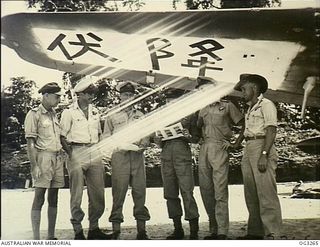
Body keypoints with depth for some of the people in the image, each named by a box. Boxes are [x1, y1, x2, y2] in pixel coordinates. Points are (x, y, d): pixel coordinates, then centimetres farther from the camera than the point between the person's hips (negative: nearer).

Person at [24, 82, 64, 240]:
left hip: (57, 158, 7)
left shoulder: (54, 115, 17)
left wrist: (61, 158, 13)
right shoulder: (34, 114, -4)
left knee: (53, 199, 8)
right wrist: (34, 166, -17)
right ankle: (36, 238, -2)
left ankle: (51, 236, 15)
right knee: (39, 198, -5)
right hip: (43, 157, -7)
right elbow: (30, 142, -10)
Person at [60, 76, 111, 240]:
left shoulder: (95, 112, 15)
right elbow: (62, 136, -2)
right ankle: (78, 231, 5)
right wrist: (71, 153, -11)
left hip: (94, 153, 6)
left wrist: (99, 150, 12)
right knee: (76, 194, -2)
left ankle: (94, 228, 16)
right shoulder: (69, 112, -1)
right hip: (77, 153, -5)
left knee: (98, 194, 6)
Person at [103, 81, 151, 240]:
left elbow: (146, 135, 17)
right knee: (118, 191, -6)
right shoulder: (112, 116, 11)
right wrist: (120, 145, -8)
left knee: (140, 190, -1)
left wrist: (142, 145, -4)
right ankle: (116, 229, -1)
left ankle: (141, 229, 5)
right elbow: (106, 138, 8)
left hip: (137, 156, 3)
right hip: (119, 156, -2)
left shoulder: (140, 115, 20)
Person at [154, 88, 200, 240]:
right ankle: (178, 229, 13)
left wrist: (188, 136, -10)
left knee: (187, 192, -11)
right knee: (170, 193, 4)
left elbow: (196, 138, 10)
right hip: (166, 156, 4)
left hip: (183, 155, -4)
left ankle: (194, 231, -7)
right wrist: (158, 139, -1)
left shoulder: (189, 115, 9)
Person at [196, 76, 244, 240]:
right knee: (206, 190, 4)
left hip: (219, 149, -6)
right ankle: (213, 230, 12)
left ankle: (222, 232, -10)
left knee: (220, 191, -11)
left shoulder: (227, 105, 7)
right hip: (204, 149, 6)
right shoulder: (203, 110, 21)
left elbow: (243, 126, 5)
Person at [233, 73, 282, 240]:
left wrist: (264, 155, -22)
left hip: (262, 147, -9)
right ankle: (255, 231, 13)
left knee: (266, 192, -11)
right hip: (248, 150, 9)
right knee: (251, 193, 8)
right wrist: (236, 144, 26)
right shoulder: (250, 108, 21)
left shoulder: (266, 105, -4)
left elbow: (271, 131, -14)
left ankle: (271, 234, -11)